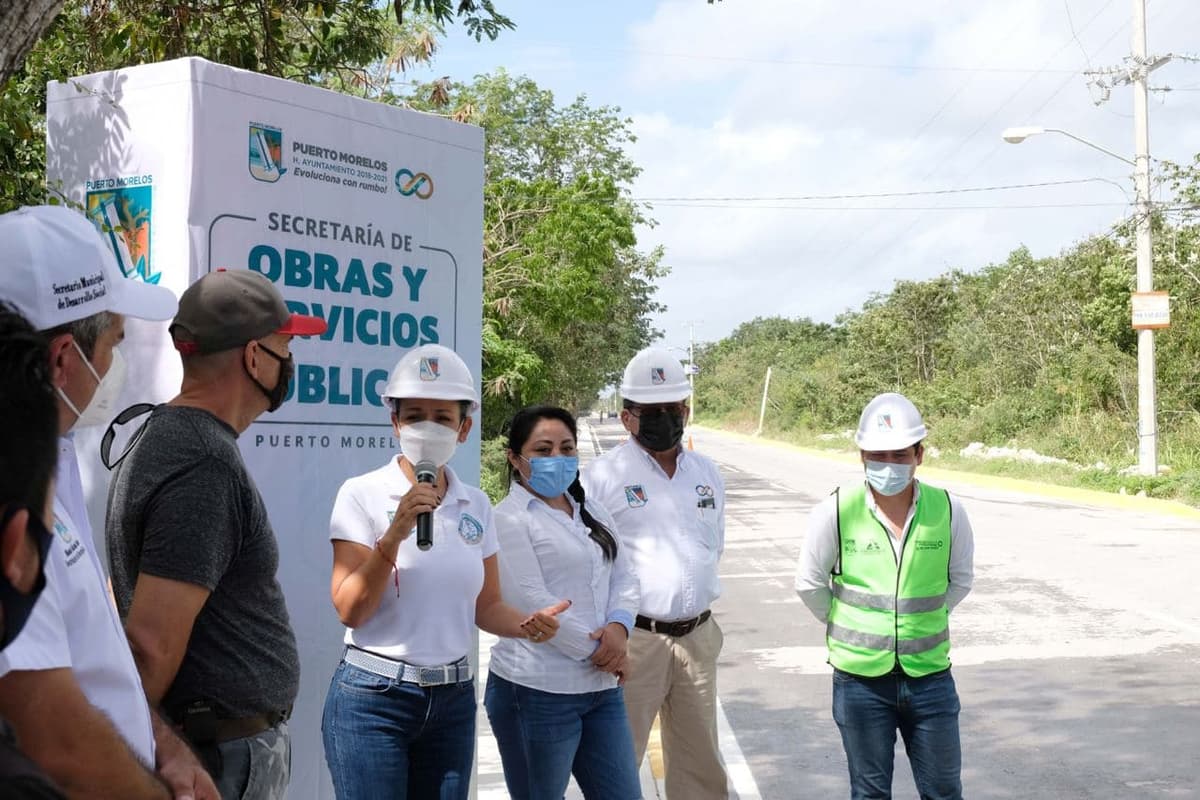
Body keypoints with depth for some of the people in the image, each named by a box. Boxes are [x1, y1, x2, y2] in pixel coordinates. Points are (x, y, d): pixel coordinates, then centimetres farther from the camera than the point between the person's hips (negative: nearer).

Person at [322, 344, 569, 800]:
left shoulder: (476, 506, 6)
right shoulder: (362, 494, -8)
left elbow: (485, 606, 11)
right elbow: (350, 610, -14)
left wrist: (526, 625, -9)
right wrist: (395, 536, -26)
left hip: (454, 698, 5)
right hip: (372, 698, -4)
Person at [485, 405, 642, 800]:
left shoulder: (593, 515, 15)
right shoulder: (508, 519, -9)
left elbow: (624, 578, 10)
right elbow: (532, 604, -17)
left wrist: (619, 626, -10)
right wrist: (597, 649, -13)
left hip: (601, 687, 7)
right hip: (537, 691, -7)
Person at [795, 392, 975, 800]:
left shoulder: (947, 510, -7)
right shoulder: (836, 511, -12)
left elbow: (960, 580, 9)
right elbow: (809, 584, 1)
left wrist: (922, 617, 9)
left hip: (929, 674, 1)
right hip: (860, 678, -1)